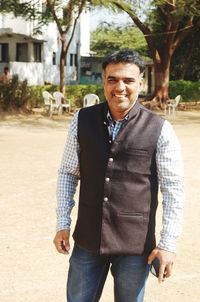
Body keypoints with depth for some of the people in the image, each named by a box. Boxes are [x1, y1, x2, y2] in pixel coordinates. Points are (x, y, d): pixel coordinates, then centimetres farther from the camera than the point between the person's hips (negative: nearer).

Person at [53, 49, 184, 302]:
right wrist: (63, 224, 4)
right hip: (87, 240, 2)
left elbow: (173, 189, -6)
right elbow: (67, 173, 6)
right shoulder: (82, 121, -2)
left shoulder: (160, 131, -10)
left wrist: (168, 243, -7)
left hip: (135, 245, -2)